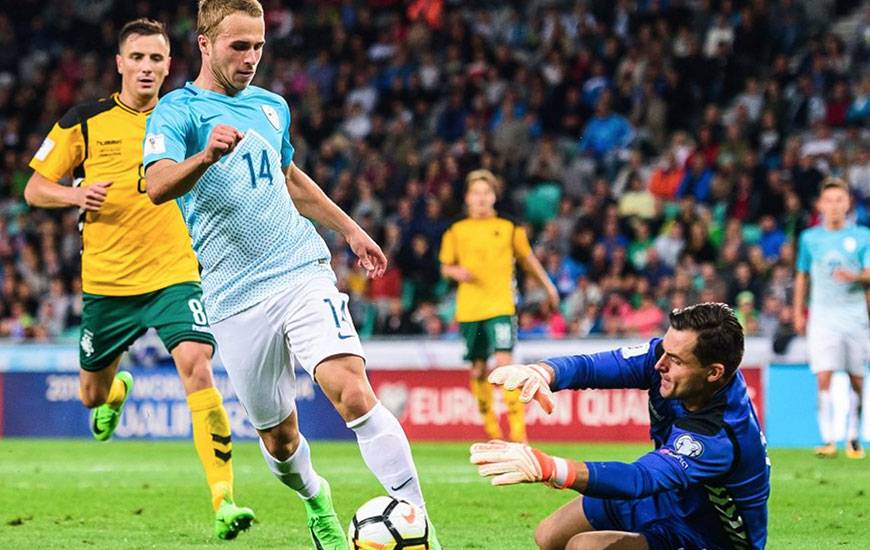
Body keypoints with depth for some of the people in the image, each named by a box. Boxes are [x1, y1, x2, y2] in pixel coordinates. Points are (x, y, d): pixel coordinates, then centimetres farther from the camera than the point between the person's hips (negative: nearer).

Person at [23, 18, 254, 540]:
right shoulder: (85, 122, 0)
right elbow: (34, 189, 5)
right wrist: (75, 194, -15)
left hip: (176, 275, -1)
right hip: (107, 281, 1)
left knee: (197, 367, -24)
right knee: (92, 395, 14)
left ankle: (224, 500, -26)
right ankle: (116, 390, 55)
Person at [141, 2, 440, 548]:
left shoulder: (272, 106, 14)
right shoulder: (177, 112, -5)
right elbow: (157, 186, -25)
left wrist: (350, 229, 36)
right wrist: (205, 157, -44)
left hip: (303, 272, 3)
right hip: (237, 298, -3)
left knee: (354, 391, -19)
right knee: (278, 437, 4)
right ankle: (315, 498, 38)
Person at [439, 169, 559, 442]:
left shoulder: (509, 229, 5)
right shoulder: (456, 232, 7)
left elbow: (527, 258, 19)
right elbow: (445, 266, 14)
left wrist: (548, 286, 20)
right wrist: (456, 272, -8)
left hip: (500, 306, -2)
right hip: (469, 309, 2)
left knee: (504, 362, -17)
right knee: (478, 369, 6)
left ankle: (518, 427, -15)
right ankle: (490, 428, 20)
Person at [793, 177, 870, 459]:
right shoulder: (810, 238, 9)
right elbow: (802, 276, 18)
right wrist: (798, 313, 15)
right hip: (822, 316, 0)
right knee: (824, 378, -13)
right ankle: (828, 440, -15)